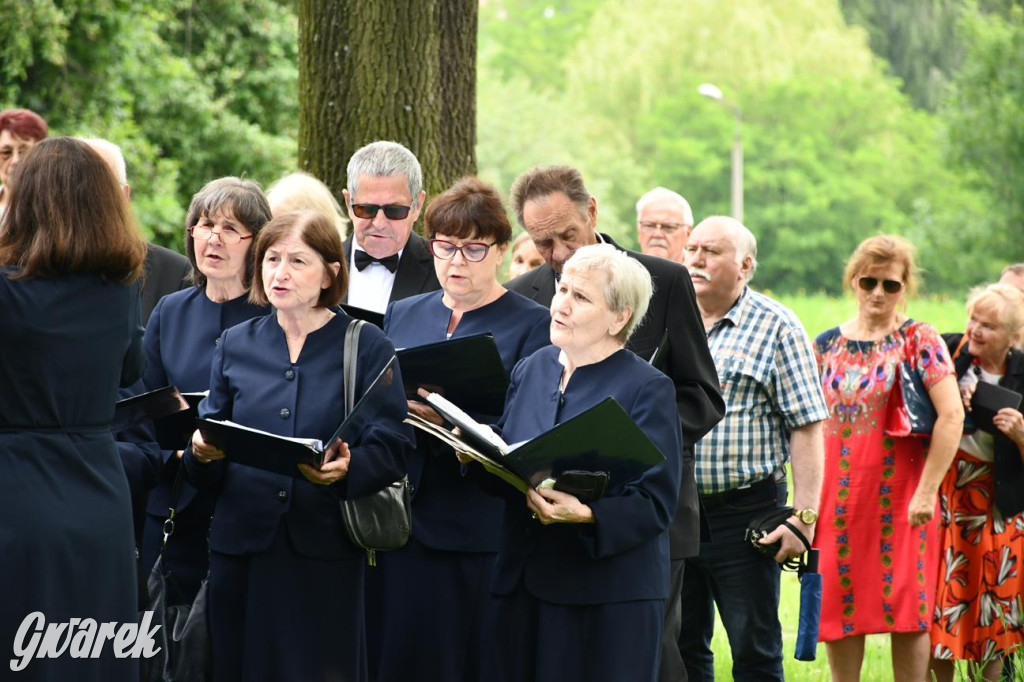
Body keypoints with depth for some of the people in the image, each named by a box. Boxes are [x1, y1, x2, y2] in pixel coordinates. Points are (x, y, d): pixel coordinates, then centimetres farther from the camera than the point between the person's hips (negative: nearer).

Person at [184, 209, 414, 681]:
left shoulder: (367, 346, 2)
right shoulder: (235, 345, 12)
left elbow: (392, 446, -5)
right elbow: (212, 430, 12)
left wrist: (348, 469, -25)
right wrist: (203, 453, -11)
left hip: (325, 550, -3)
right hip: (242, 543, 3)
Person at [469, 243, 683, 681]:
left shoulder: (648, 389, -6)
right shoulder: (531, 370, 12)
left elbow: (655, 504, -12)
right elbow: (505, 473, 15)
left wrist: (585, 516, -27)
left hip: (609, 596, -5)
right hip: (523, 582, 5)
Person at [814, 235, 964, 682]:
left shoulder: (919, 340, -4)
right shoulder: (826, 345, 9)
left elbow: (951, 415, -12)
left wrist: (926, 491, -17)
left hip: (899, 495, -4)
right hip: (838, 497, 4)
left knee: (907, 612, -3)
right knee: (838, 609, 5)